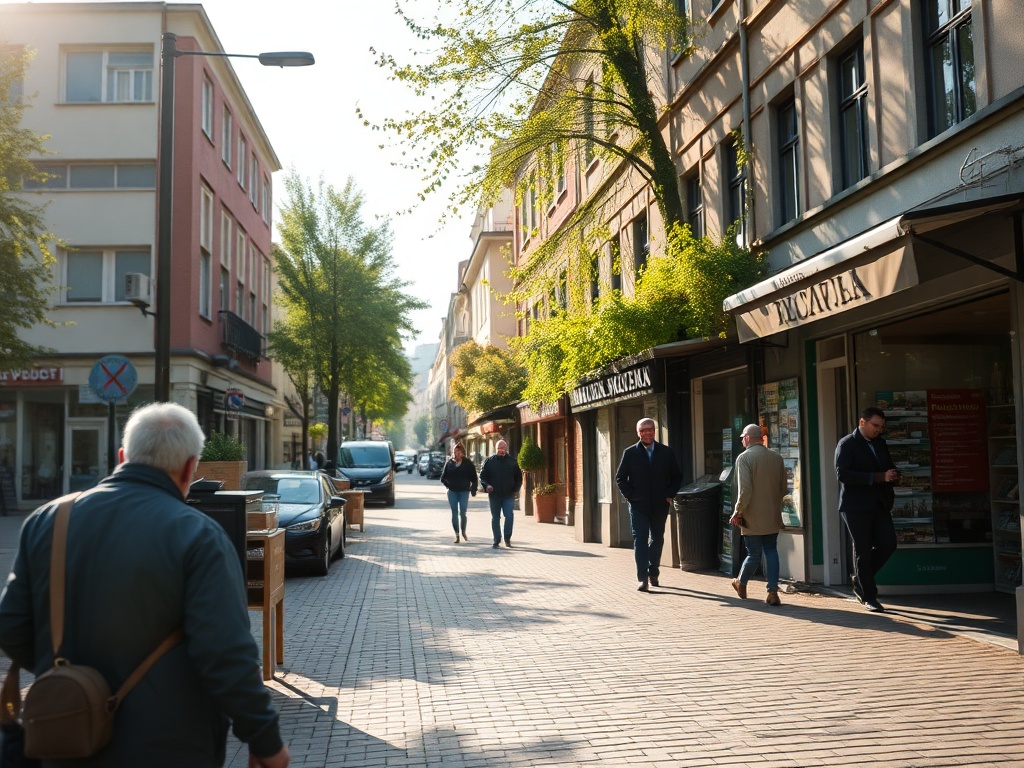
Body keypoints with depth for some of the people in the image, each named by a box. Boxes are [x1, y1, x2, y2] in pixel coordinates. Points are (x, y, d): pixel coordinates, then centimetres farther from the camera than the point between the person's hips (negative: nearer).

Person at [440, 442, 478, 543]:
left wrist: (473, 490, -6)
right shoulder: (449, 463, 3)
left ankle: (463, 532, 20)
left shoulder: (468, 463, -2)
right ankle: (457, 534, 10)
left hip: (464, 492, -2)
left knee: (462, 513, -3)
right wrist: (448, 485, -2)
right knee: (454, 513, 2)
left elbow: (474, 478, 0)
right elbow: (443, 477, 9)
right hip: (452, 492, 2)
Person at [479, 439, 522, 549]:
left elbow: (518, 477, 13)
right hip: (494, 495, 0)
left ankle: (507, 538, 1)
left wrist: (515, 489, 1)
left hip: (508, 495, 0)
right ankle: (496, 540, 15)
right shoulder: (489, 461, 3)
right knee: (495, 518, 6)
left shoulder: (512, 461, 6)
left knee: (509, 516, -13)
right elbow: (482, 476, 3)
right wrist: (487, 485, -15)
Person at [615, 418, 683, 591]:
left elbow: (677, 476, 10)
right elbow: (620, 477, 3)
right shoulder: (630, 453, 1)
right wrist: (630, 496, -6)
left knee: (657, 539, 12)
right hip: (638, 505, -2)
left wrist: (670, 494, -1)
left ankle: (653, 572, 28)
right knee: (640, 540, -7)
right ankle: (642, 578, -9)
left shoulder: (667, 452, 4)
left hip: (660, 505, 2)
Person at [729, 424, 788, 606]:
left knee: (754, 554, 8)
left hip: (753, 518, -4)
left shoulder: (744, 457, -12)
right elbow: (783, 489, 10)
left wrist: (737, 512, -8)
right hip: (773, 516, 4)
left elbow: (745, 490, -19)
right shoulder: (777, 458, 3)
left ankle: (741, 584, 30)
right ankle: (773, 592, 3)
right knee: (771, 551, 8)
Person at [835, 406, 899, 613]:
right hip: (856, 506, -6)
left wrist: (892, 476, -1)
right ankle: (869, 597, 11)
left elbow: (889, 468, 26)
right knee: (862, 551, 0)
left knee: (888, 544, -2)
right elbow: (842, 474, -20)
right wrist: (878, 477, -26)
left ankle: (860, 580, 21)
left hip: (879, 504, 6)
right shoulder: (846, 444, -8)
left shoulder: (880, 444, 15)